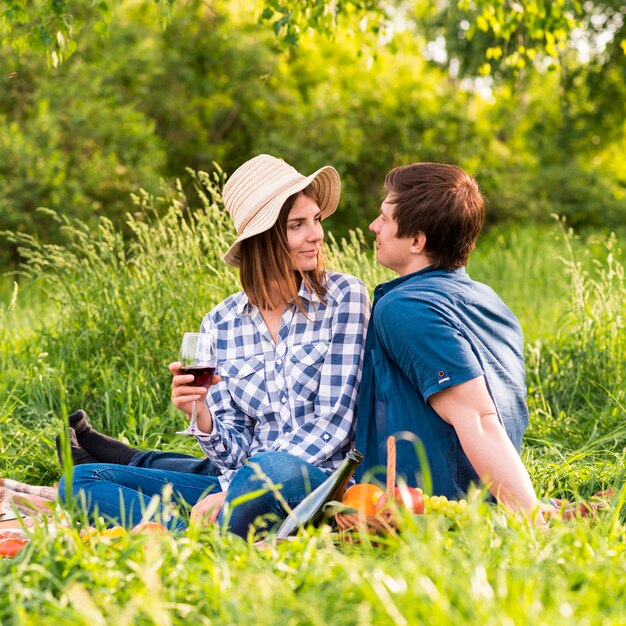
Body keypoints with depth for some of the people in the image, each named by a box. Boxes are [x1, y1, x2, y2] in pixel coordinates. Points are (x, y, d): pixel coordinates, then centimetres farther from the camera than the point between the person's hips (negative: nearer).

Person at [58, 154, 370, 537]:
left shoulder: (345, 297, -6)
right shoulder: (222, 323, 4)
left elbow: (332, 425, -10)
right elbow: (235, 449, 5)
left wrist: (231, 494, -18)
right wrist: (201, 414, -18)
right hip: (242, 478, 3)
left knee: (276, 470, -39)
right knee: (81, 479, -10)